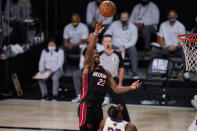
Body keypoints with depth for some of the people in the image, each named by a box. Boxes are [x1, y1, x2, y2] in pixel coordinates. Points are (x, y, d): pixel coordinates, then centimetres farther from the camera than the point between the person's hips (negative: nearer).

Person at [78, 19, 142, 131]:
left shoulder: (106, 73, 17)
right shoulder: (88, 67, -2)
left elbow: (116, 89, 15)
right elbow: (89, 51, -20)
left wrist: (130, 88, -2)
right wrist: (96, 34, -34)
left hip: (98, 107, 7)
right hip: (87, 106, -7)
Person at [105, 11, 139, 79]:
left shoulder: (133, 27, 0)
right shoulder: (114, 24, 4)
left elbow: (133, 41, -7)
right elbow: (106, 35, 8)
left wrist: (124, 47, -23)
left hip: (127, 46, 0)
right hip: (115, 45, 0)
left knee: (133, 50, -34)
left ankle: (135, 72, -32)